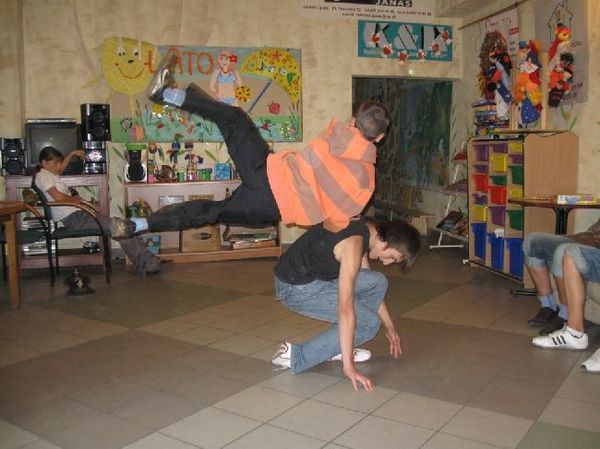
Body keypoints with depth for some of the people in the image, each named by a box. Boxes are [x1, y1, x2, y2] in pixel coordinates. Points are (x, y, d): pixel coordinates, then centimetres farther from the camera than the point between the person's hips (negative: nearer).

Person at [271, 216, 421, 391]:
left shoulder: (367, 229, 3)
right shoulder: (354, 245, -26)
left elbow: (371, 285, 17)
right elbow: (345, 309, -31)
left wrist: (389, 326, 23)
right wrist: (349, 366, -29)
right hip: (294, 288, -9)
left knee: (378, 282, 4)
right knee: (369, 324, -9)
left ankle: (338, 347, 11)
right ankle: (296, 356, -7)